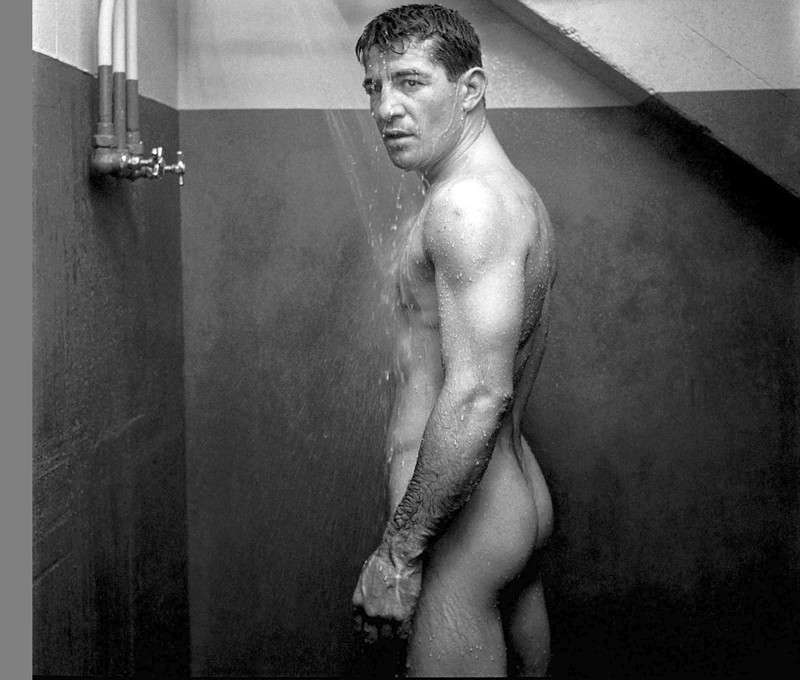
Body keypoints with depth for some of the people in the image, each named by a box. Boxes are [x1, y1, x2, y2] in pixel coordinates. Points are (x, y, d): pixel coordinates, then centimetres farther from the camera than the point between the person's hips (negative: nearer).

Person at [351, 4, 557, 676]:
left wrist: (398, 550, -23)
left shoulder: (468, 201, -19)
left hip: (464, 523, -10)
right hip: (520, 494, 10)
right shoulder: (513, 192, 14)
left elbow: (480, 393, -28)